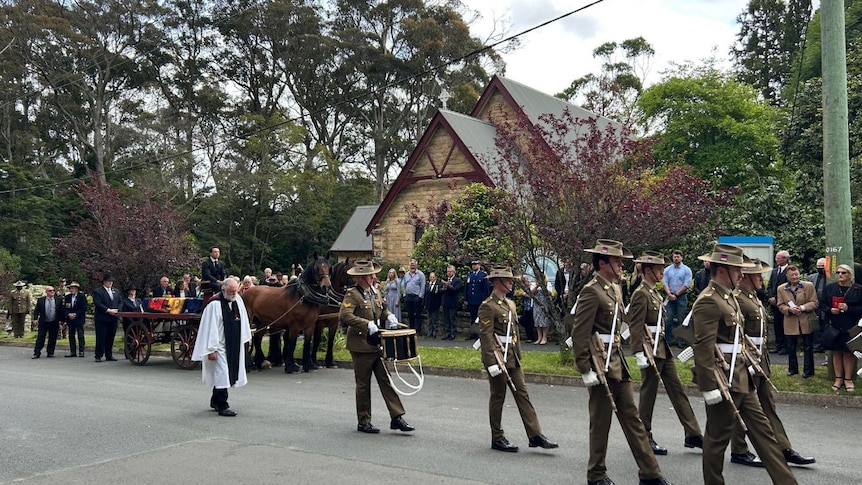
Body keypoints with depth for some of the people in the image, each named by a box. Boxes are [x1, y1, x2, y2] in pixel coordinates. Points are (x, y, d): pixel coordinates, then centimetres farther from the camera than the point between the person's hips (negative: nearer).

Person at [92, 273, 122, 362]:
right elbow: (98, 304, -12)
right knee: (101, 338, -2)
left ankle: (109, 355, 16)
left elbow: (120, 302, 16)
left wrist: (117, 310, -3)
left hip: (113, 318, 5)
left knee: (110, 338, 9)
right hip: (102, 319, -5)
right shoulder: (97, 291, -2)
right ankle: (98, 356, 4)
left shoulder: (116, 291, 16)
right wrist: (108, 310, -18)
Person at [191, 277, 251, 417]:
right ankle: (222, 406, 1)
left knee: (221, 374, 17)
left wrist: (244, 339, 16)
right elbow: (211, 327, -18)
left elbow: (243, 320, 16)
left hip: (234, 345, 7)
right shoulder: (214, 304, -18)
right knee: (221, 374, -6)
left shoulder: (238, 299, 5)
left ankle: (215, 401, 30)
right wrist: (212, 349, -19)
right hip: (220, 345, -7)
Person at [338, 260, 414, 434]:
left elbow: (382, 310, 28)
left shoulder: (374, 293, 12)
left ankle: (397, 418, 8)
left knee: (386, 380, 5)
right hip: (361, 347, -7)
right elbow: (344, 316, -26)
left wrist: (389, 317, 5)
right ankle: (363, 422, 16)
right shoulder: (353, 294, -12)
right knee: (363, 384, 4)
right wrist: (367, 325, -30)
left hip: (376, 345, 7)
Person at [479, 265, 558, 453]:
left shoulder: (510, 304, 14)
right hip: (498, 357, -8)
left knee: (522, 394, 6)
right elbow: (485, 336, -19)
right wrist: (492, 363, -23)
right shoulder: (487, 306, -13)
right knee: (498, 397, 2)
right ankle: (497, 439, 14)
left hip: (512, 358, 8)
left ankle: (535, 435, 8)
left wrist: (518, 355, 17)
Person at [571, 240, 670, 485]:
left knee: (631, 417, 12)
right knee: (601, 421, 3)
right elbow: (579, 334, -19)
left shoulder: (615, 288, 12)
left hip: (618, 360, 9)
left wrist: (620, 357, 19)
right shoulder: (591, 291, -16)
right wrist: (585, 370, -19)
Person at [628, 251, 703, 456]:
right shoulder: (641, 294, -14)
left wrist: (664, 345, 20)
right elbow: (636, 327, -19)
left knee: (677, 389, 9)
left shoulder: (654, 293, 14)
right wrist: (640, 354, -24)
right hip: (651, 350, -9)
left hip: (663, 349, 9)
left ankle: (693, 435, 14)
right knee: (649, 393, 0)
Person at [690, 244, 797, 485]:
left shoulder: (728, 296, 13)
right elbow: (703, 348, -23)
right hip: (724, 380, -10)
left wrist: (748, 363, 16)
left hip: (741, 377, 10)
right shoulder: (708, 301, -19)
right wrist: (710, 387, -24)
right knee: (718, 436, 3)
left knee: (761, 429, 12)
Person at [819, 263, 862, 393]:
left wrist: (848, 308, -18)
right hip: (834, 326, 2)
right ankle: (838, 378, 17)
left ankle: (848, 379, 15)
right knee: (836, 352, 8)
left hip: (850, 328, -2)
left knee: (848, 352, 3)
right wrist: (830, 310, -12)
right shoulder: (829, 288, 5)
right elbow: (822, 304, 7)